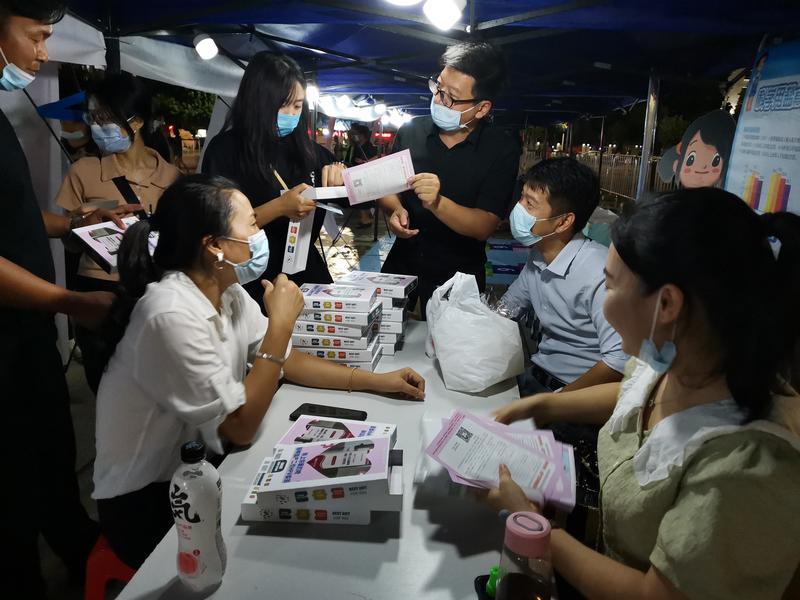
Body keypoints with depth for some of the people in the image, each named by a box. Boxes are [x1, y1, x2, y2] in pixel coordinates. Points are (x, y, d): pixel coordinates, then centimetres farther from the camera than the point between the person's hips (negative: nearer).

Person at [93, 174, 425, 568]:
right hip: (147, 505, -7)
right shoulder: (172, 316, -29)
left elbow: (285, 361, 7)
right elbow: (241, 427, -25)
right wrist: (281, 324, -24)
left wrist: (373, 381, 1)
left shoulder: (227, 292, -2)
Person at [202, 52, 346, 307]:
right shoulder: (225, 149, -9)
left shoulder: (308, 148, 5)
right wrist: (279, 207, -26)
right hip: (256, 284, -5)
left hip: (309, 275, 5)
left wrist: (340, 174, -7)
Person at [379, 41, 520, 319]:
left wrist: (437, 203, -36)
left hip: (458, 275, -3)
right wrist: (395, 210, -18)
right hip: (402, 262, 3)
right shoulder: (411, 130, -4)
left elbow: (484, 227, -20)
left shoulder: (502, 150, -14)